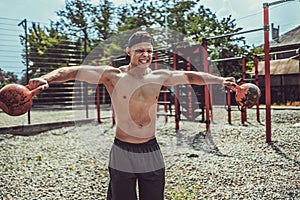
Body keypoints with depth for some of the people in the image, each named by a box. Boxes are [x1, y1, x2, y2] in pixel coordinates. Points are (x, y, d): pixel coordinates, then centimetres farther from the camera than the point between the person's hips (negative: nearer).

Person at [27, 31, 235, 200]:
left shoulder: (159, 76, 2)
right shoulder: (113, 75, -9)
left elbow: (190, 76, 12)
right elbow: (74, 71, -16)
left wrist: (221, 80, 14)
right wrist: (46, 78, -31)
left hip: (152, 151, 4)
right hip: (123, 153, -3)